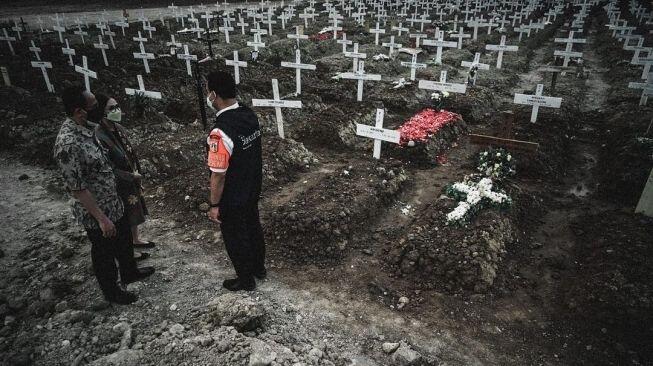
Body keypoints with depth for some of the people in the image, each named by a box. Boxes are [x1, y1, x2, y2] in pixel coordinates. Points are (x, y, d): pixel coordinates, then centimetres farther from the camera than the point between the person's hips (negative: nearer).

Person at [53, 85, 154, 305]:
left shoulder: (86, 128, -1)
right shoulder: (68, 144, -31)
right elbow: (76, 188, -27)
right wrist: (101, 218, -22)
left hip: (112, 202, 9)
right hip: (96, 212, -9)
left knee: (124, 240, 27)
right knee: (104, 253, 14)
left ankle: (129, 273, 51)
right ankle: (111, 292, 38)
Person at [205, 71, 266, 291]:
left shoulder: (221, 132, -31)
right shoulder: (250, 115, -6)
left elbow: (218, 174, -25)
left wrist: (214, 205, -13)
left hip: (232, 199, -7)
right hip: (253, 190, 8)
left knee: (236, 238, 13)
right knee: (253, 227, 25)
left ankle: (245, 280, 33)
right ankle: (259, 268, 45)